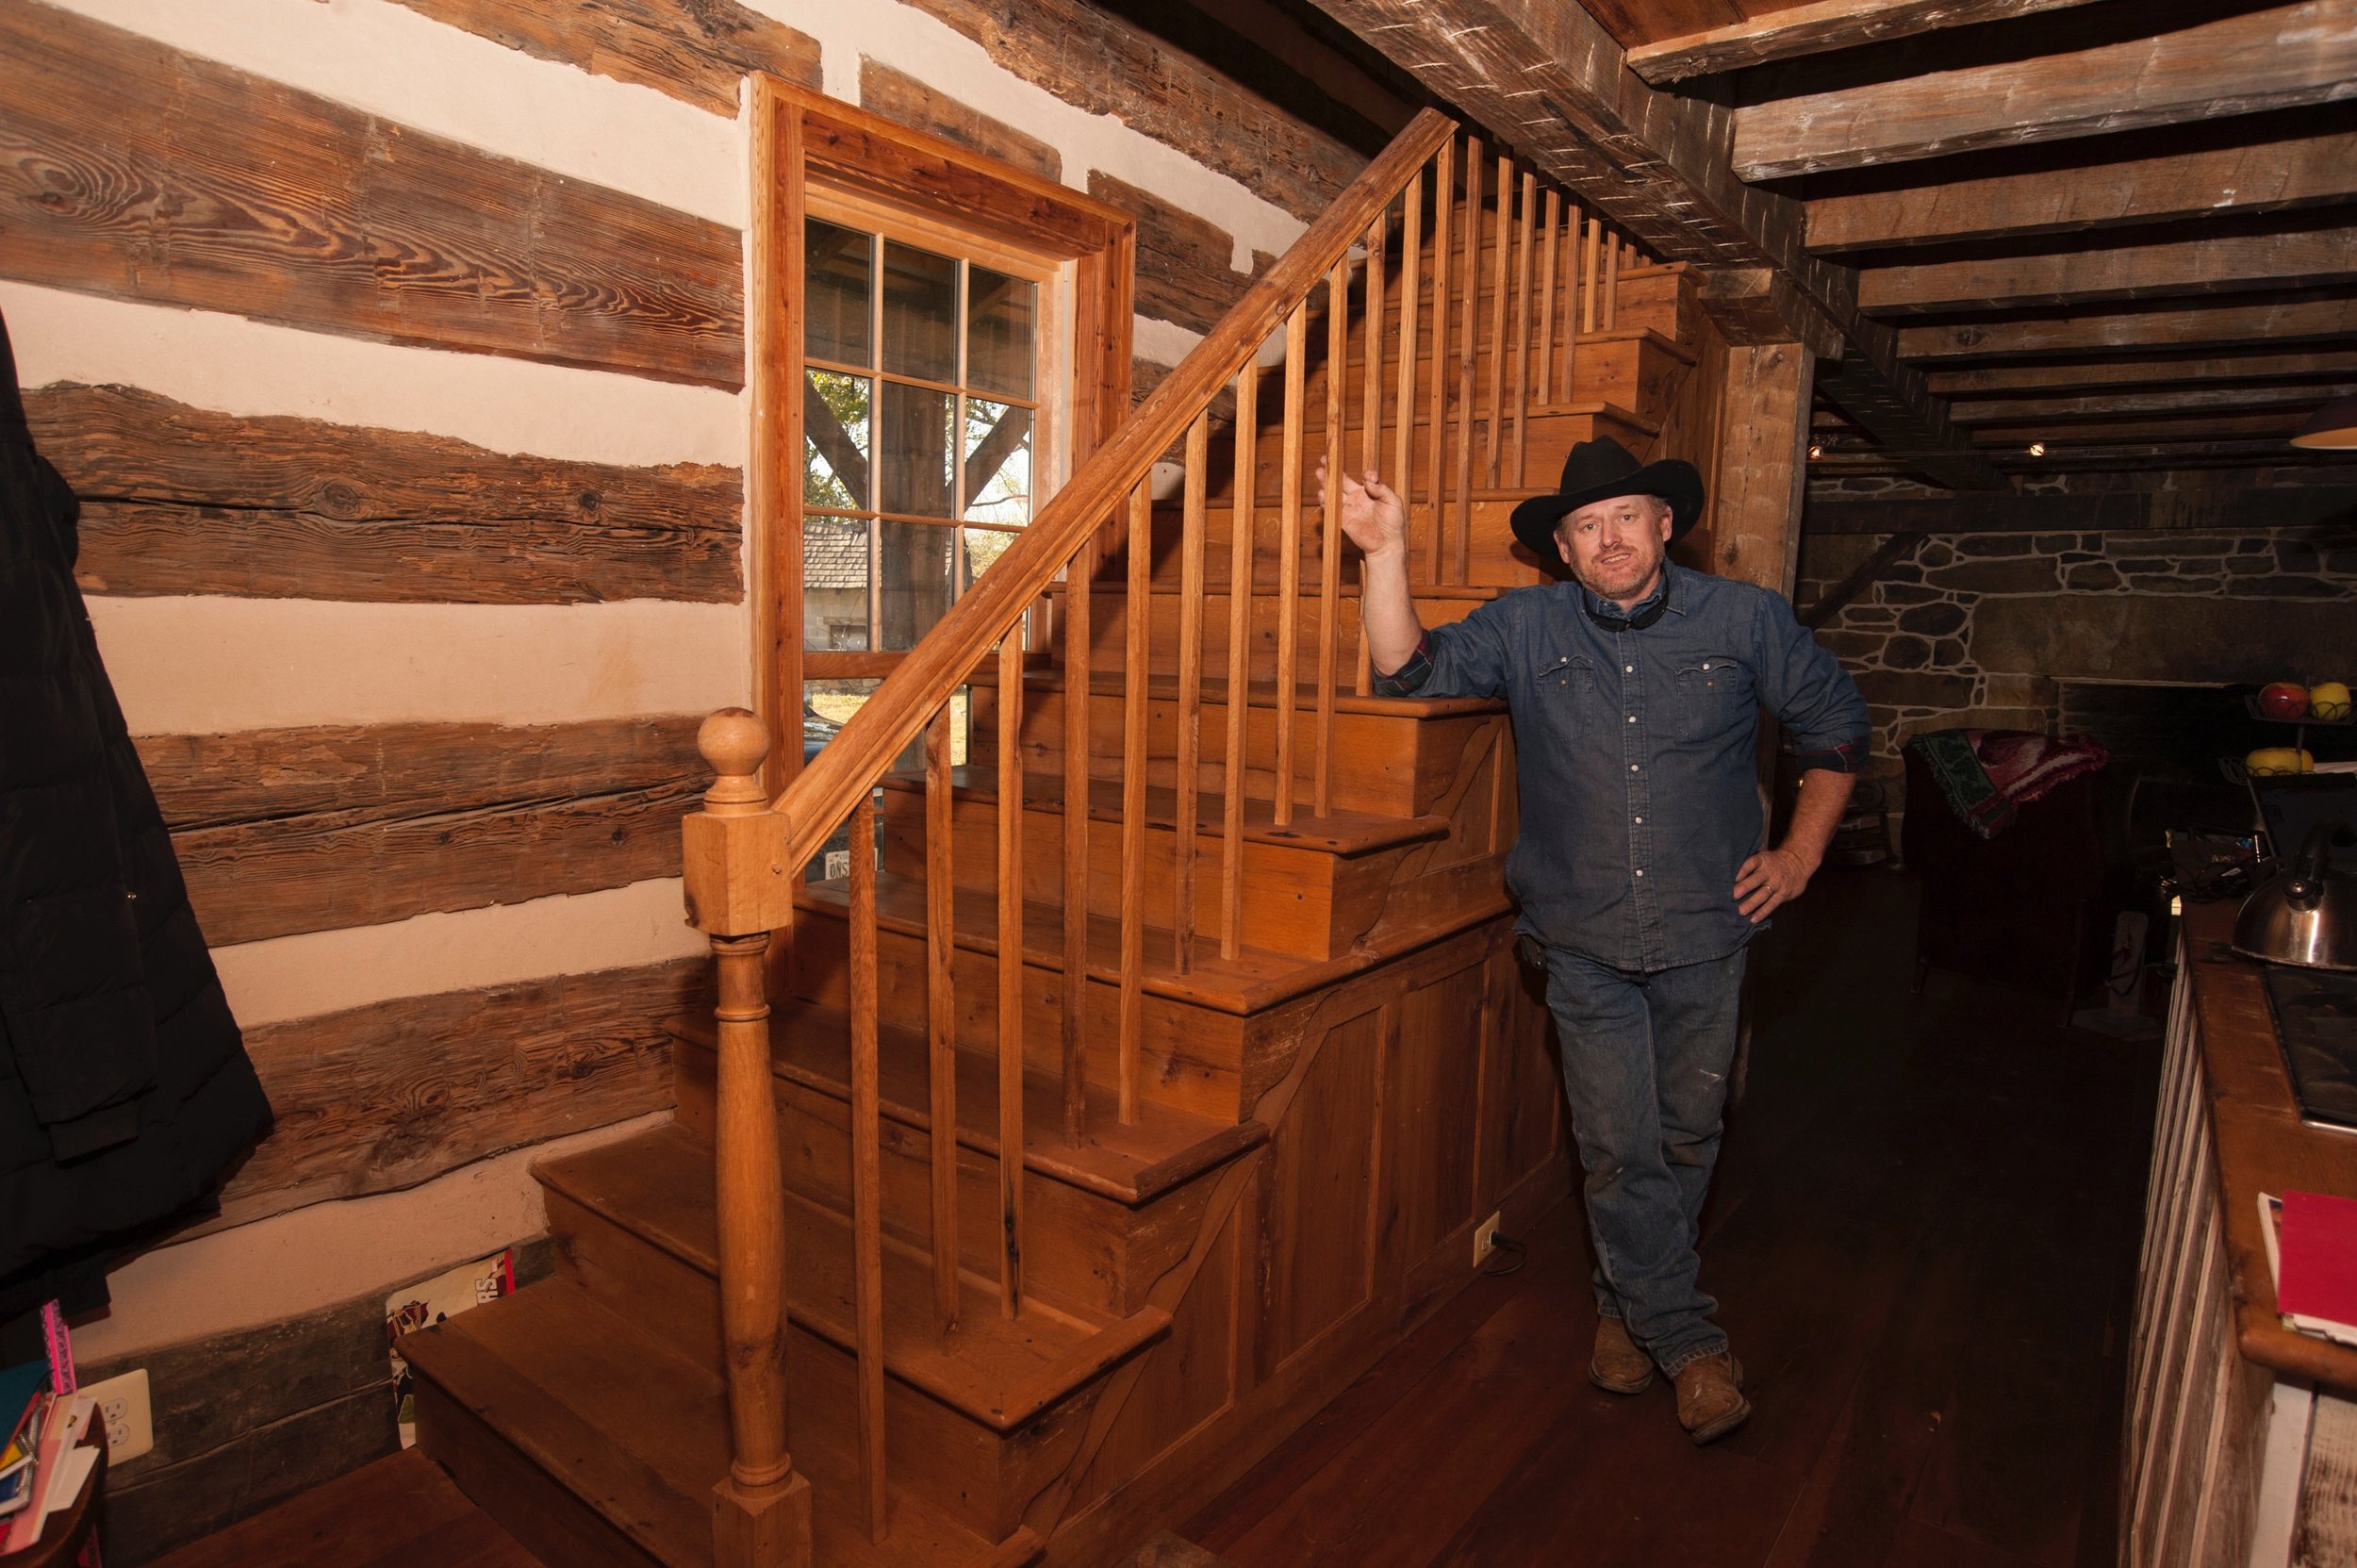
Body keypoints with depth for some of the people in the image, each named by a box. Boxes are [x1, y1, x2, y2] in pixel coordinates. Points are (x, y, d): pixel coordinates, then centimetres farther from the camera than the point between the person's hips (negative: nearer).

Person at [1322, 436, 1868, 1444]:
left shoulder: (1745, 620, -1)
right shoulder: (1526, 629, -1)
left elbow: (1835, 726, 11)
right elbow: (1410, 669, -11)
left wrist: (1800, 854, 4)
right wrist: (1386, 552, -22)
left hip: (1704, 934, 1)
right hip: (1587, 943, 0)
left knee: (1685, 1137, 13)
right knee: (1619, 1148, 3)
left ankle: (1630, 1301, 38)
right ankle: (1687, 1337, 25)